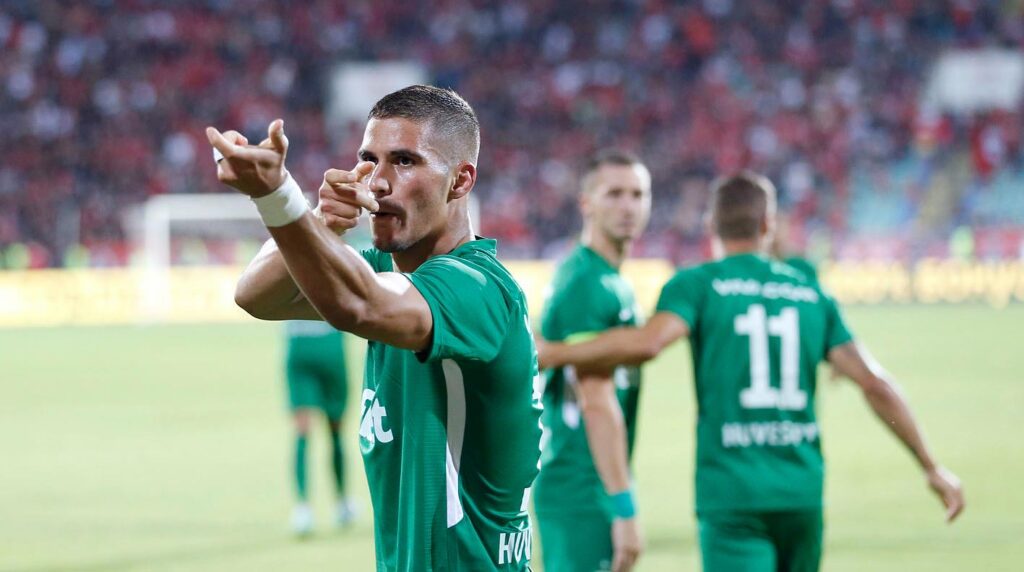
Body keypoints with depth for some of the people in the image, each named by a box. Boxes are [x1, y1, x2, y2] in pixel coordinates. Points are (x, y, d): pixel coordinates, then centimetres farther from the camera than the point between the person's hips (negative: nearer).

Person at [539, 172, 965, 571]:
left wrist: (555, 354, -8)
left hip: (731, 496, -4)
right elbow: (875, 385, 5)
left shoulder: (697, 285, 1)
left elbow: (646, 343, -20)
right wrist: (932, 468, 12)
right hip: (802, 492, 4)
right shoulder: (811, 294, 12)